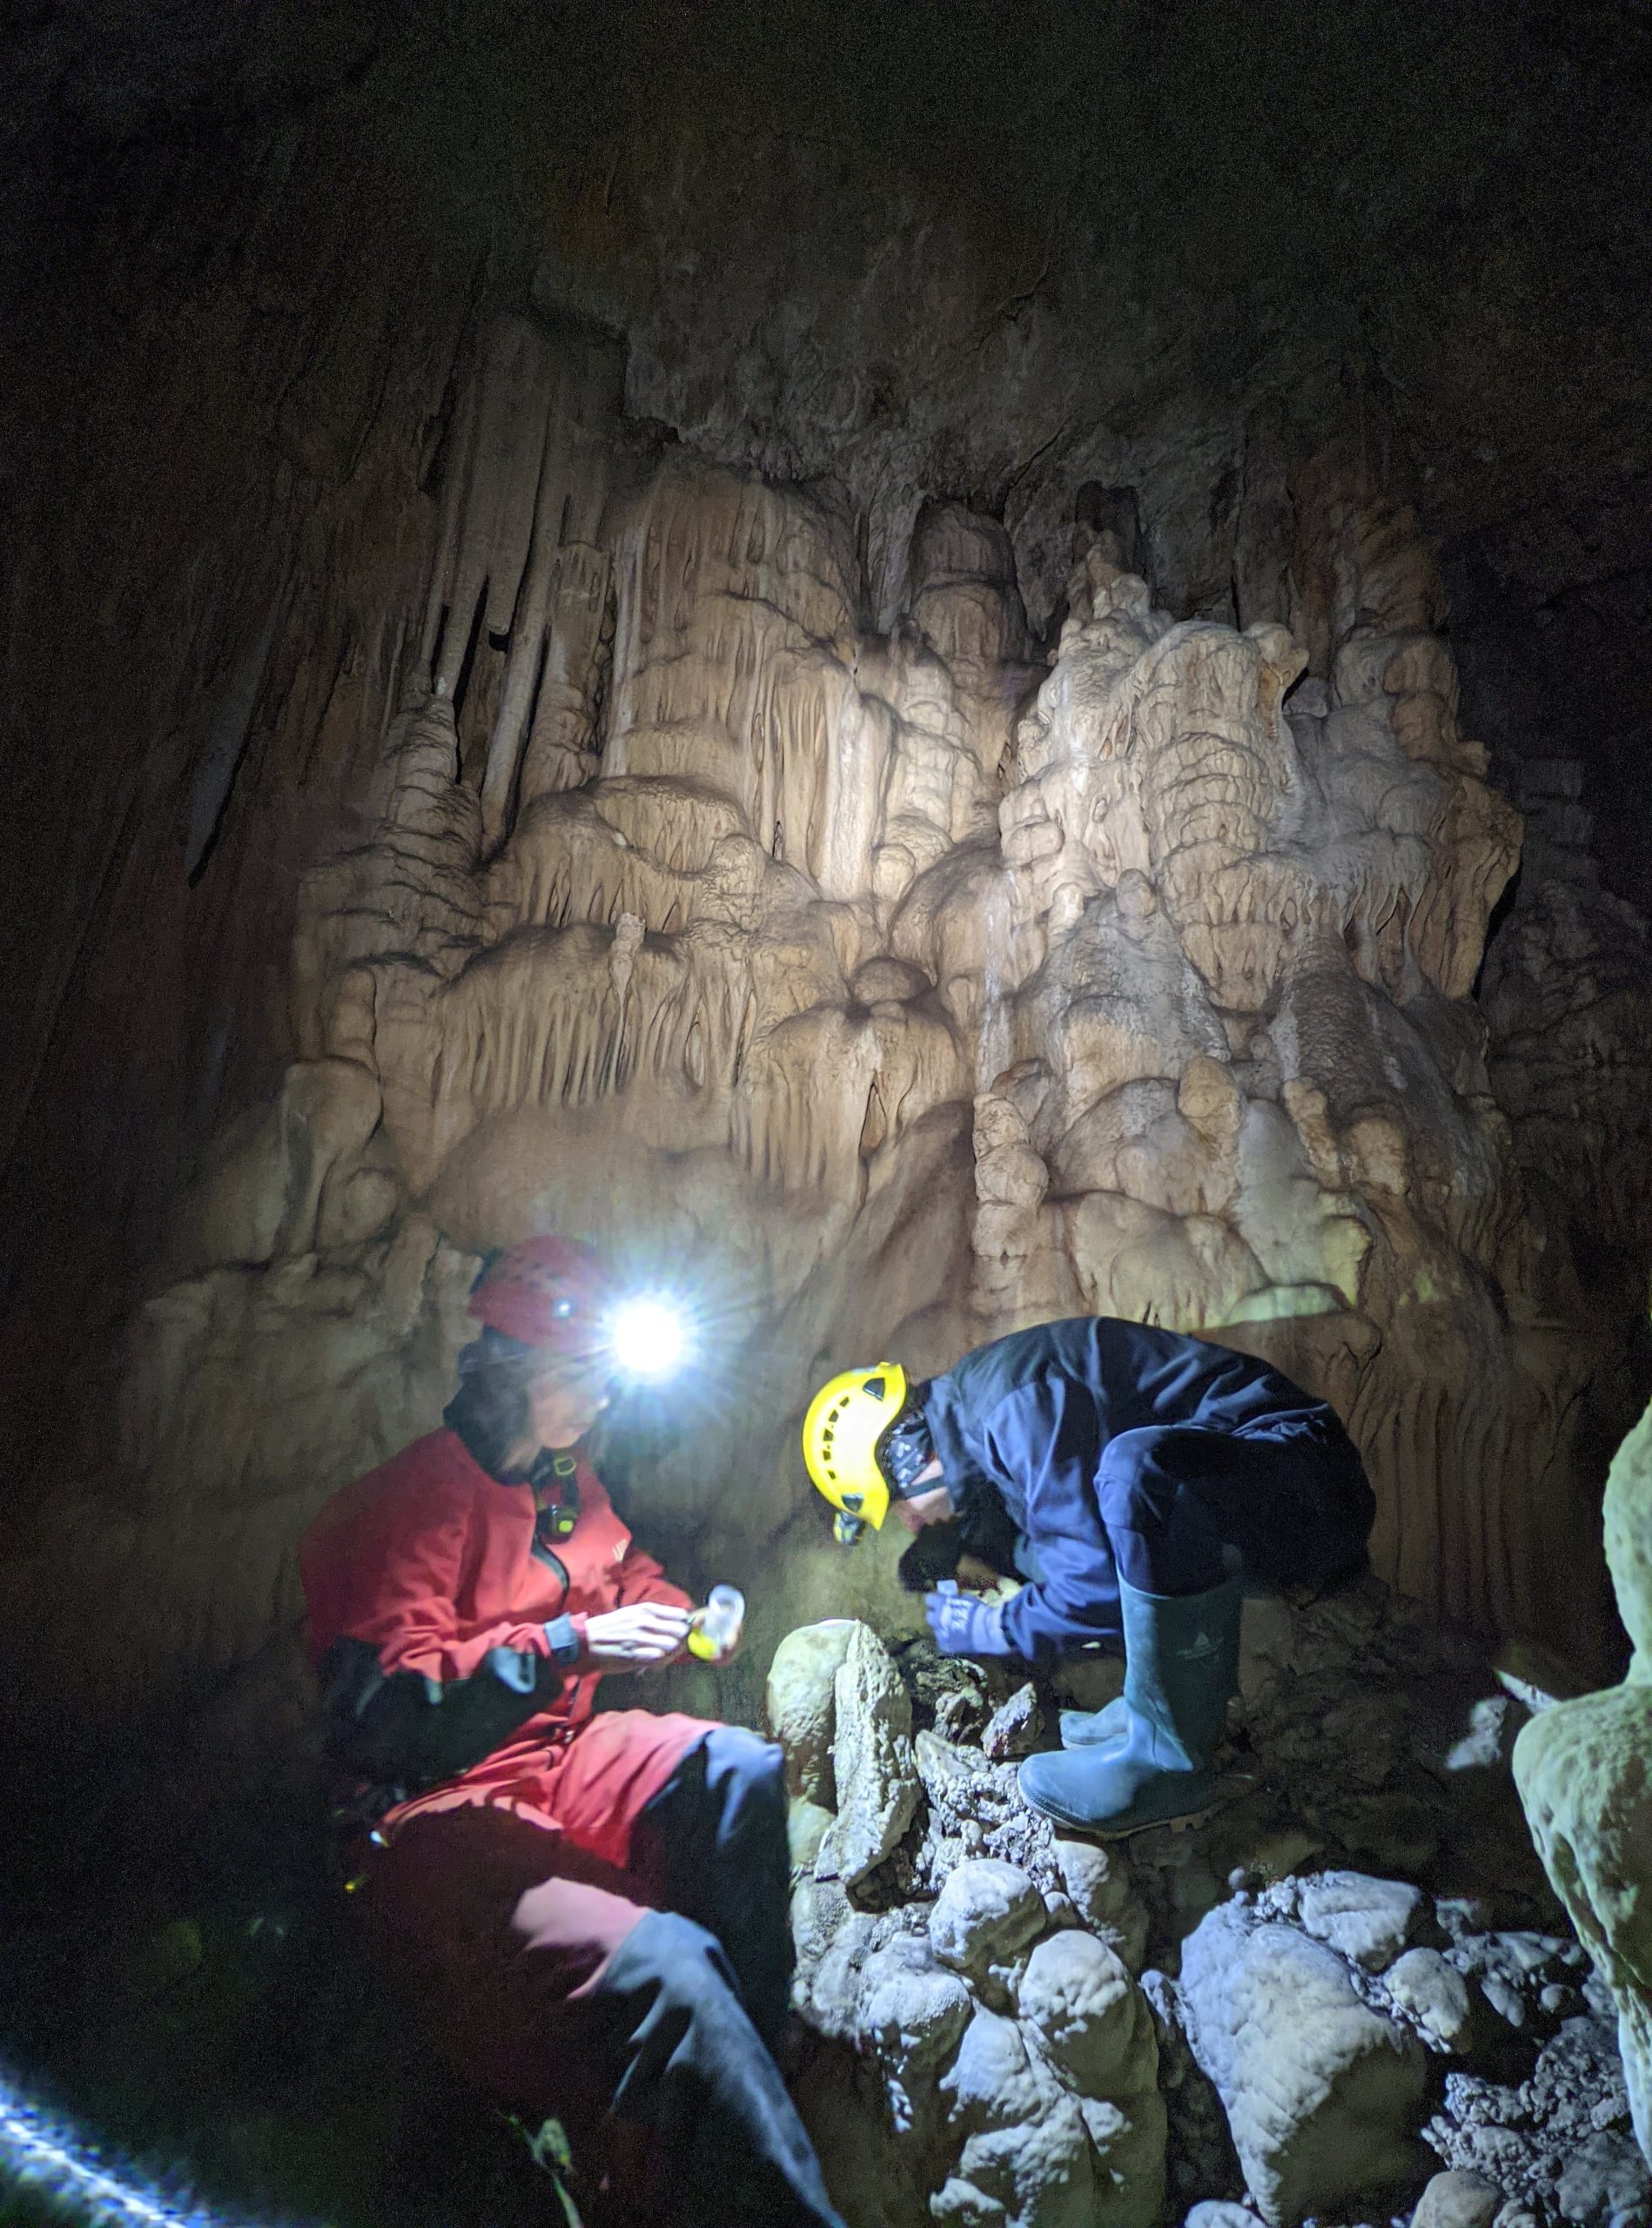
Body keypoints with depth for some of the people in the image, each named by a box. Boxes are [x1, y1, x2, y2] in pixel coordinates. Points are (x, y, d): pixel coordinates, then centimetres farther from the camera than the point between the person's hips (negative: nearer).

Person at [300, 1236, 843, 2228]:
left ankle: (762, 2053, -5)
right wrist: (572, 1645, -30)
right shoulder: (417, 1499, -17)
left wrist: (679, 1618, 2)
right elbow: (383, 1710, -25)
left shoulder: (567, 1480, 7)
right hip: (431, 1814, -8)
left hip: (556, 1757, 8)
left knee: (741, 1766, -14)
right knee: (661, 1964, -29)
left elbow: (628, 1574, 24)